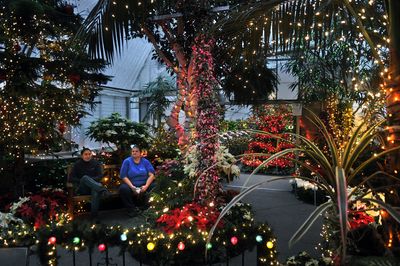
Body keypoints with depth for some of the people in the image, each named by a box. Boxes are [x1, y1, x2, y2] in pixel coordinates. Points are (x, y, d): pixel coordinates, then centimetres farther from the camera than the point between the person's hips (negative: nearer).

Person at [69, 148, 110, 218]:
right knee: (85, 177, -36)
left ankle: (94, 215, -49)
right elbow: (71, 178, 4)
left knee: (96, 190, -40)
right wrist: (82, 181, -13)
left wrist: (90, 180, -14)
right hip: (82, 188, 0)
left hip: (94, 186, 0)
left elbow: (100, 175, 3)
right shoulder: (77, 164, 10)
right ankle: (102, 189, -59)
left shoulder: (96, 163, 11)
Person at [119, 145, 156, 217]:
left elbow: (151, 175, -1)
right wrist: (132, 186, -19)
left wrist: (146, 186, -18)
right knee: (123, 188, -33)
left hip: (143, 186, 1)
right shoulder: (127, 161, 2)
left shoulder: (145, 161, 7)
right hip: (131, 185, -1)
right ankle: (132, 209, -11)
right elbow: (123, 176, -5)